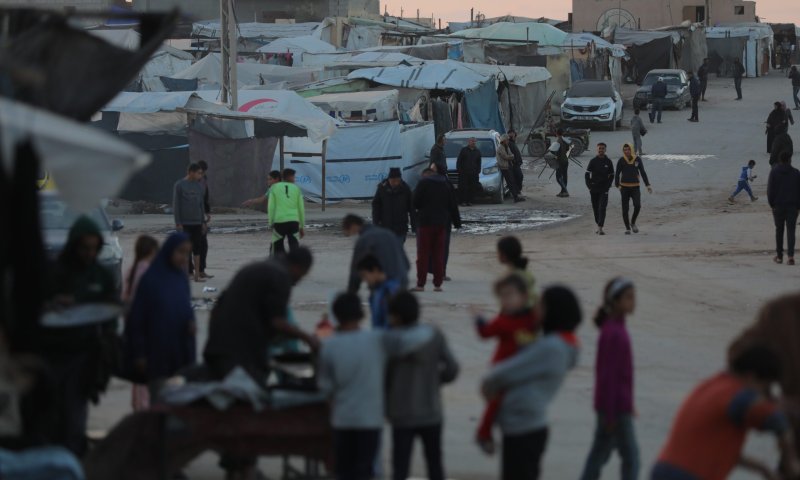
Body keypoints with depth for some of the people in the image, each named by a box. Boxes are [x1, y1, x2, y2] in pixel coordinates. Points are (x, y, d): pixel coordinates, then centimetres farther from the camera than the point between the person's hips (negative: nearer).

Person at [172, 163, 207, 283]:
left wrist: (204, 222, 12)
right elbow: (175, 205, -7)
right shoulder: (179, 185, -6)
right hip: (184, 223, -5)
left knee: (197, 250, 4)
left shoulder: (200, 186, 10)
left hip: (197, 223, 5)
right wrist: (178, 223, -11)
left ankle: (197, 275, 9)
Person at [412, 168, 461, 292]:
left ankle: (420, 284, -4)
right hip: (441, 223, 5)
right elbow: (453, 205, 12)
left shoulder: (423, 183, -5)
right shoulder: (444, 185, 11)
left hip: (426, 222, -5)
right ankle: (438, 284, 5)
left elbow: (415, 203, -9)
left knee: (423, 254, -1)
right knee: (439, 255, 7)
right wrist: (457, 222, 16)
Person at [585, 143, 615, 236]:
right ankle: (598, 225, 25)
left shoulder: (608, 162, 2)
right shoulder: (593, 161, 2)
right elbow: (587, 174, 4)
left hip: (604, 189, -2)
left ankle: (600, 228, -18)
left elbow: (612, 175, 10)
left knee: (602, 208, -13)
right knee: (595, 208, 9)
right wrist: (589, 186, -6)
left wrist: (608, 186, -2)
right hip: (594, 189, 2)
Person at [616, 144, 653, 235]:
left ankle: (633, 222, 9)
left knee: (637, 206, -16)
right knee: (625, 209, 0)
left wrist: (648, 185, 4)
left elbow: (643, 173, 7)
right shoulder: (621, 161, -4)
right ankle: (627, 228, 12)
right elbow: (617, 174, -2)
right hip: (624, 187, -1)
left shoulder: (637, 159, 0)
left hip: (635, 187, 1)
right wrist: (618, 185, -14)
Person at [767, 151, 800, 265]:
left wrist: (771, 204, 4)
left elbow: (770, 190, -4)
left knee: (779, 230, 11)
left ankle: (779, 256, 14)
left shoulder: (774, 172, -2)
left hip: (778, 206, 0)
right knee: (790, 230, -2)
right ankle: (791, 255, -17)